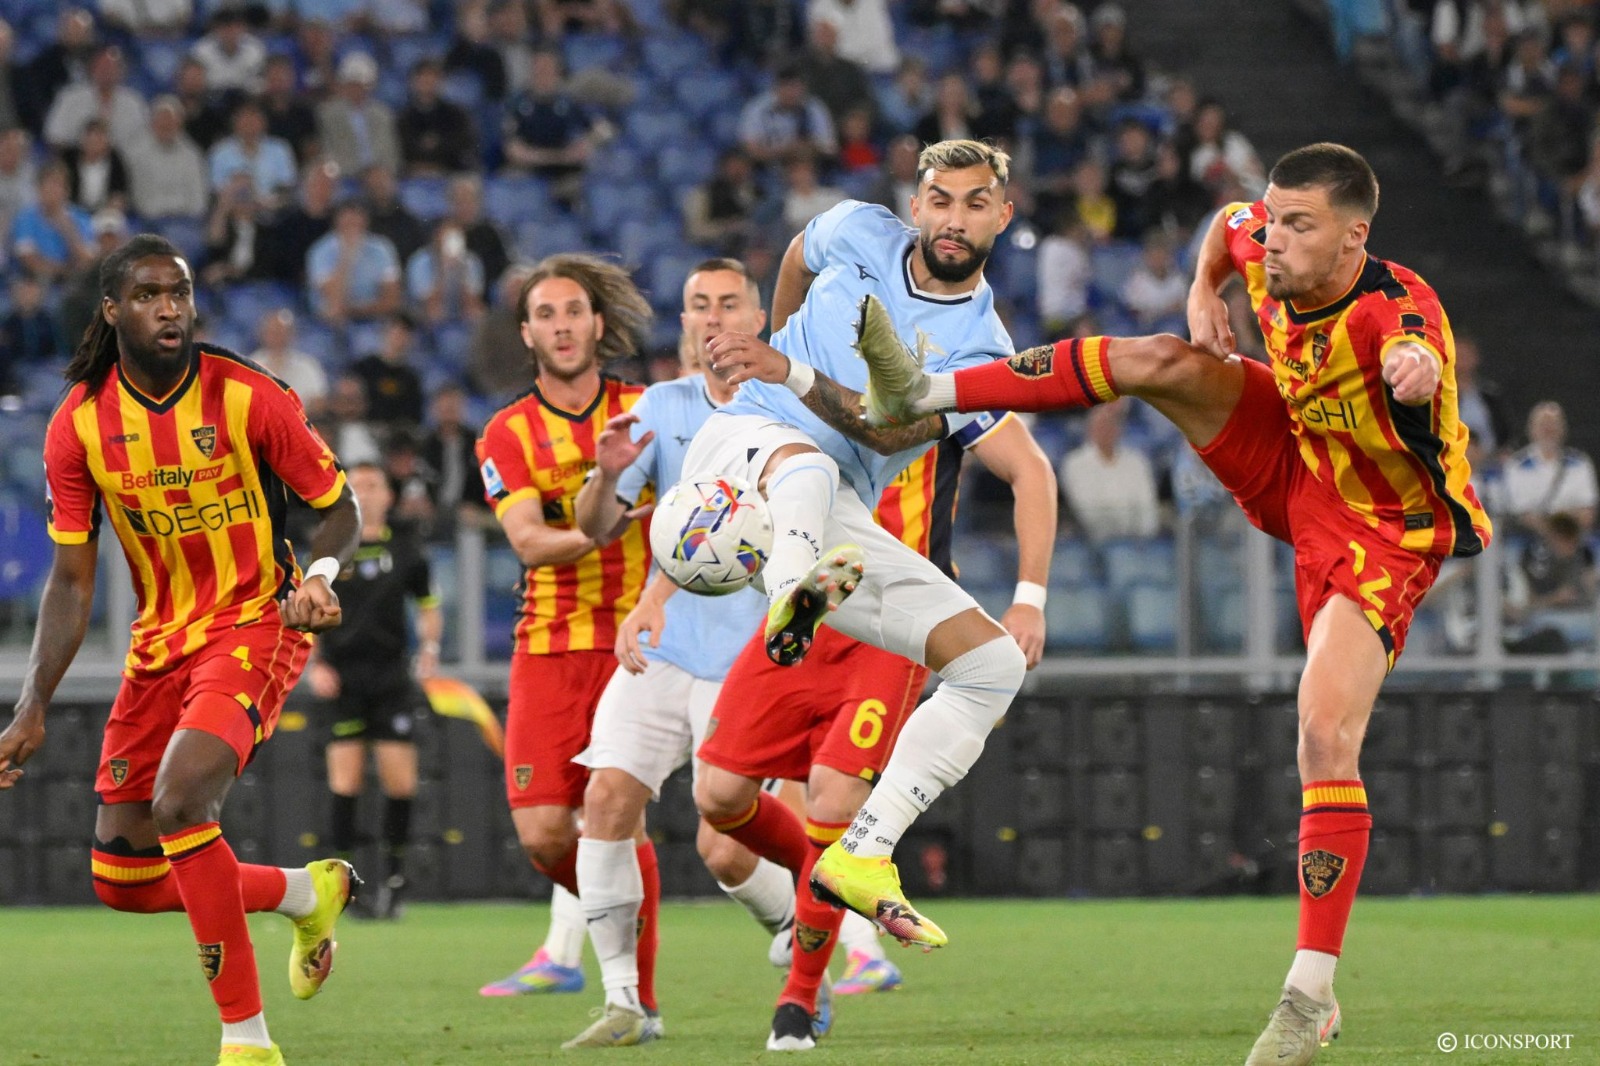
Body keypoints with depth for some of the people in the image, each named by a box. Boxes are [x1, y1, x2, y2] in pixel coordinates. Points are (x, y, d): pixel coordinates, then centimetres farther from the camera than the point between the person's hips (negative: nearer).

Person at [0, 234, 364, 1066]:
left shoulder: (248, 398, -13)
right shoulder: (79, 424, -4)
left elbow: (337, 505, -2)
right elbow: (72, 577, 1)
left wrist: (319, 574, -24)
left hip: (256, 624, -5)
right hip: (159, 644, 5)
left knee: (180, 802, -30)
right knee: (122, 881, 4)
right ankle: (308, 891, 30)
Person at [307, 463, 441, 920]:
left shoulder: (405, 549, 9)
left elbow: (428, 607, 18)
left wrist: (429, 648, 1)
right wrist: (313, 665, -5)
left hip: (392, 677, 1)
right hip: (342, 677, -1)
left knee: (401, 780, -4)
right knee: (345, 779, -6)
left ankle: (394, 875, 9)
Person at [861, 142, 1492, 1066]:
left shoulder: (1393, 309, -36)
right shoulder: (1267, 250, -15)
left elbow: (1425, 362, -61)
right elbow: (1227, 225, 10)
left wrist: (1419, 370, -83)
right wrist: (1204, 294, -6)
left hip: (1381, 532, -7)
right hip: (1295, 463, 7)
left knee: (1328, 741, -18)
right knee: (1160, 360, -8)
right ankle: (926, 396, 5)